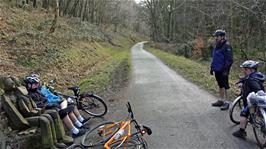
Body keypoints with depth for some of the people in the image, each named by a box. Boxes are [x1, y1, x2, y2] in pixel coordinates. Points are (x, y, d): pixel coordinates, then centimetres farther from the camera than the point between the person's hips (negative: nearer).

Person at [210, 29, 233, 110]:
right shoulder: (217, 45, 14)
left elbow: (229, 60, -17)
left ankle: (226, 102, 6)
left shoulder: (226, 46, -13)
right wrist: (212, 67, 19)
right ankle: (221, 100, 26)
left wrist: (226, 69, -21)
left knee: (225, 86, -2)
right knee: (220, 85, 16)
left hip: (223, 71, -8)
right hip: (217, 70, 8)